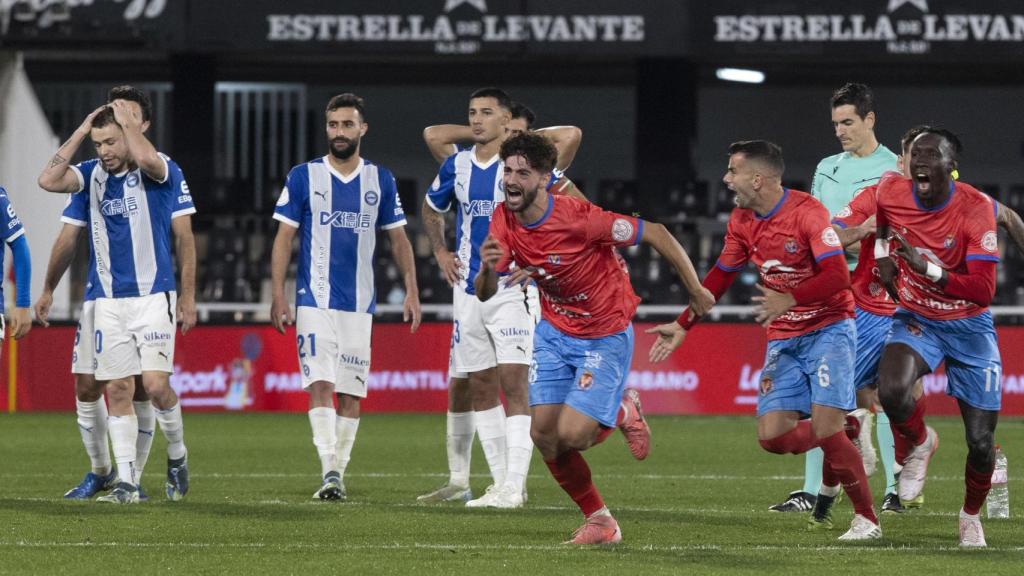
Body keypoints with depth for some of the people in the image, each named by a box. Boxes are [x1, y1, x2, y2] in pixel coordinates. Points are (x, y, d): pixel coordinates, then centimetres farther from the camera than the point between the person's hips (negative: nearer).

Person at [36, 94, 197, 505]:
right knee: (117, 389, 0)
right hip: (107, 300, 4)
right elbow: (49, 181, -10)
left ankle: (177, 456, 14)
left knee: (156, 385, -12)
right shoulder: (91, 175, 6)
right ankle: (126, 482, 4)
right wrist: (81, 131, -6)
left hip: (153, 297, -4)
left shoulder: (163, 171, -4)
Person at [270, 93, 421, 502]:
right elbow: (284, 238, 2)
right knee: (320, 384, -14)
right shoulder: (304, 177, 1)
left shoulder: (381, 181, 8)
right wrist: (278, 296, -6)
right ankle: (329, 473, -22)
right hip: (315, 301, -3)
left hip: (359, 303, 3)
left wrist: (411, 291, 3)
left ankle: (339, 472, 12)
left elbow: (398, 239, 13)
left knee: (351, 391, 3)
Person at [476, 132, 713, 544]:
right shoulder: (504, 220, -9)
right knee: (543, 435, -2)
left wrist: (695, 290, -8)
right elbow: (485, 295, -7)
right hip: (554, 332, 6)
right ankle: (600, 521, 16)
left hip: (606, 336, -6)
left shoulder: (580, 219, -28)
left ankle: (619, 414, 18)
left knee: (570, 435, -17)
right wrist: (488, 270, -32)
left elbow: (655, 233, -18)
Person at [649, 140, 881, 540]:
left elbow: (838, 276, -26)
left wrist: (789, 300, -39)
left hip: (828, 329, -6)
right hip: (784, 338, 6)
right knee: (772, 436, -6)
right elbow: (720, 276, 17)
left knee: (826, 429, -18)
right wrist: (683, 326, 15)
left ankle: (867, 519, -3)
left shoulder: (806, 211, -18)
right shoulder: (742, 221, 4)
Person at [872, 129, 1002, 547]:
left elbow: (984, 291, -26)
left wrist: (927, 267, -34)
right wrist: (882, 253, 7)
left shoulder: (977, 209, -21)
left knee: (981, 442, -1)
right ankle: (919, 443, 2)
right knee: (892, 390, -33)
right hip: (916, 320, 1)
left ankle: (971, 515, 30)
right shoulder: (891, 193, -10)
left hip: (968, 325, -1)